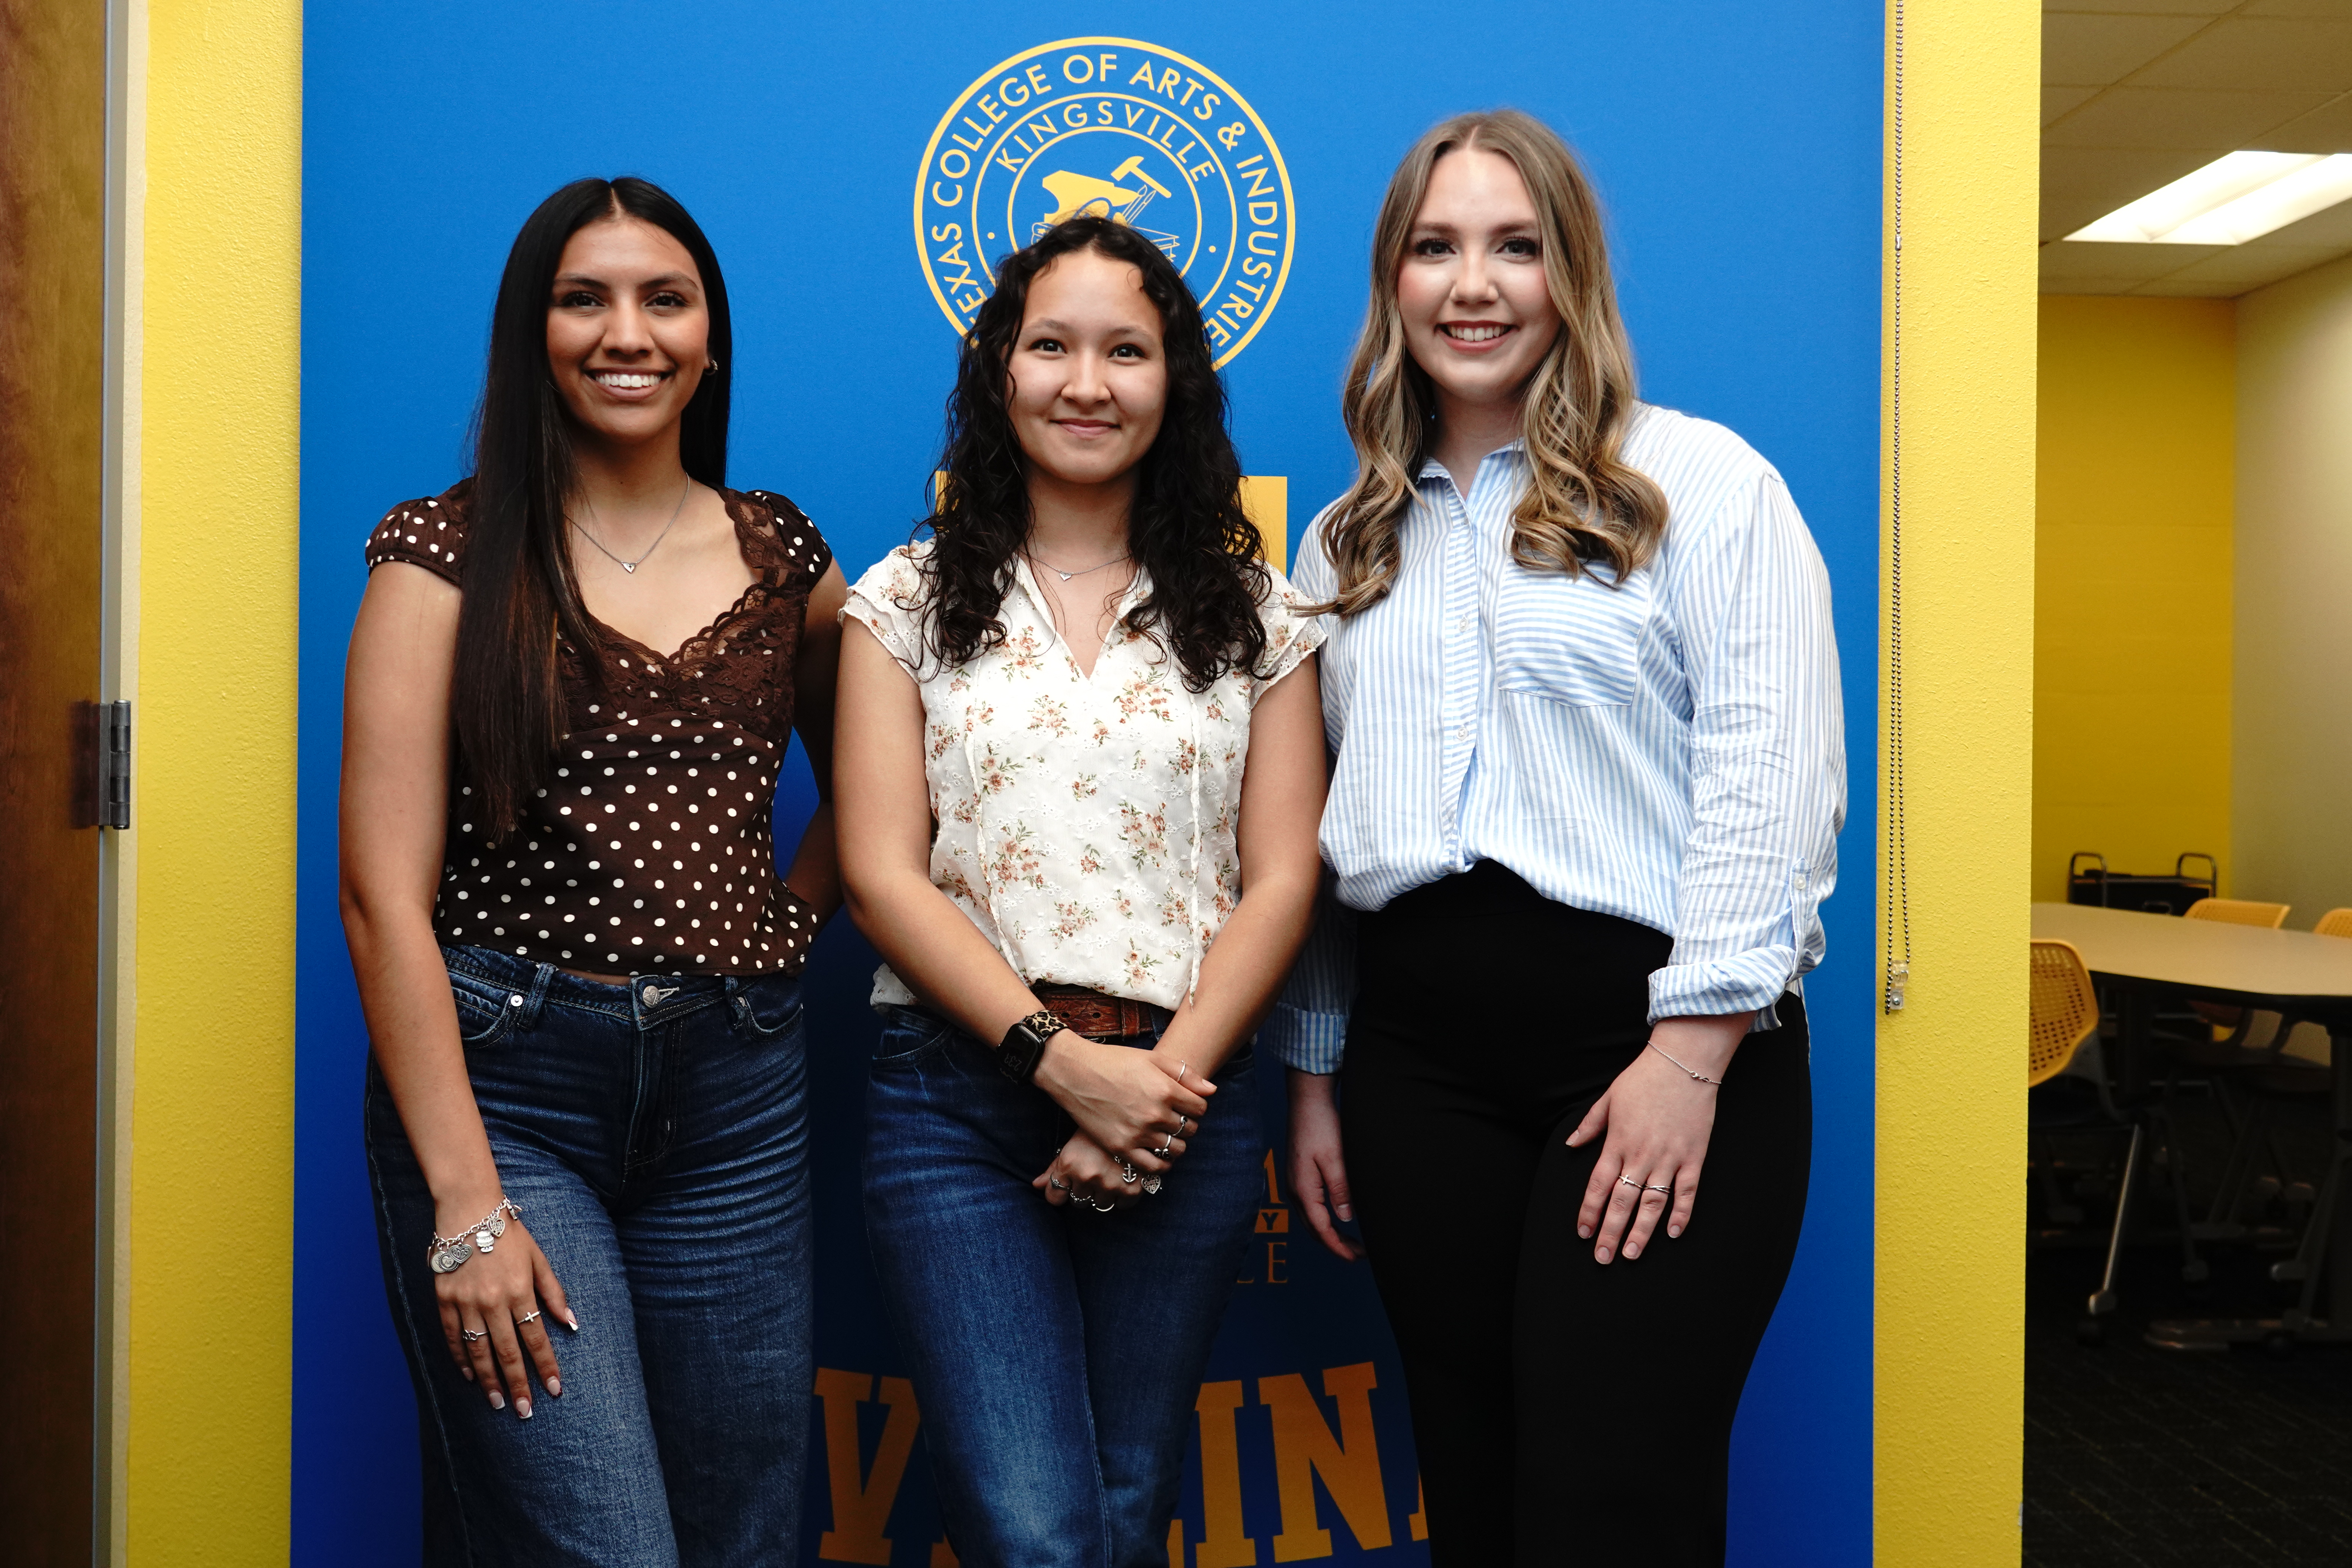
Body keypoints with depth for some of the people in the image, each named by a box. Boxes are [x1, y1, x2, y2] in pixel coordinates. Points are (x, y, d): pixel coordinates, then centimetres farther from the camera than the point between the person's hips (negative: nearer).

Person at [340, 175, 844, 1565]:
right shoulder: (447, 554, -2)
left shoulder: (783, 554, 8)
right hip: (505, 1083, -4)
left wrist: (789, 918, 4)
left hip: (739, 1097, 4)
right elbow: (384, 896, -7)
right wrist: (466, 1206, -13)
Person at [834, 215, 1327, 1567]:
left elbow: (1281, 880, 3)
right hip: (960, 1092, -1)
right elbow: (882, 875, -2)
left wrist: (1169, 1077, -11)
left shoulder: (1253, 612, 9)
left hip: (1184, 1098, 2)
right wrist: (1063, 1059, -13)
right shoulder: (912, 601, 6)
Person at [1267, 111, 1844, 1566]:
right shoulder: (1348, 542, 17)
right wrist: (1315, 1071, 16)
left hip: (1651, 1028, -4)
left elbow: (1774, 773, -9)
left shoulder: (1700, 480, 1)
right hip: (1420, 1049, 5)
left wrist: (1696, 1050, -16)